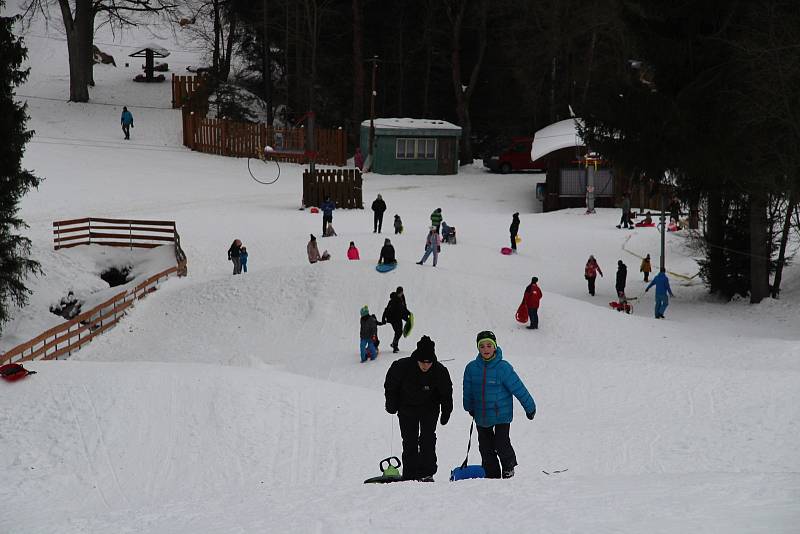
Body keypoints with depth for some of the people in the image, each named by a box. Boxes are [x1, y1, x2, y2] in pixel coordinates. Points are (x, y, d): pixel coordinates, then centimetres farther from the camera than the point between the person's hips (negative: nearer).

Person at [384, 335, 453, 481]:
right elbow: (391, 386, -7)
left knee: (427, 438, -11)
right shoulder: (402, 367, -27)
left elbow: (446, 394, -6)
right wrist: (392, 405, -1)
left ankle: (426, 473, -8)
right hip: (407, 408, 0)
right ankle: (410, 476, 4)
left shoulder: (440, 371, -23)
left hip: (429, 408, 0)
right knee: (409, 441, -1)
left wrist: (446, 413, -4)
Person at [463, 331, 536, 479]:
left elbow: (518, 388, -7)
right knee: (486, 448, 8)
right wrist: (470, 408, 27)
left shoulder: (503, 368, -14)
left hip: (502, 414, -4)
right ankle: (491, 474, 23)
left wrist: (530, 407, 0)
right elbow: (468, 391, 14)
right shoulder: (471, 368, -3)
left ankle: (508, 467, 20)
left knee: (501, 445, -8)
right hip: (481, 416, 4)